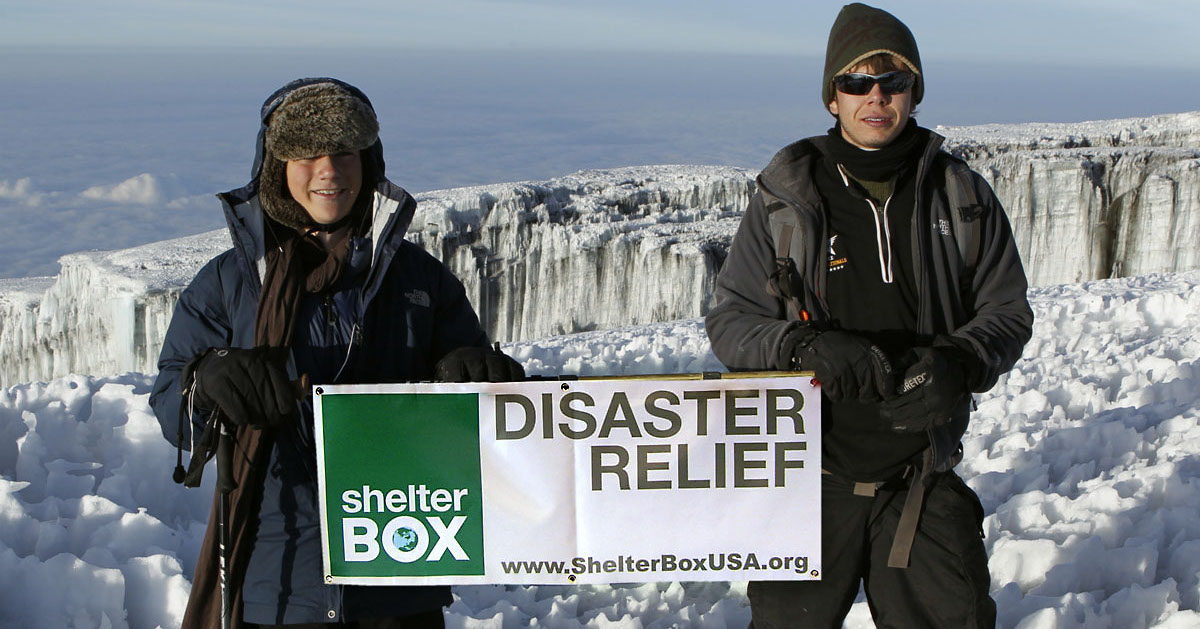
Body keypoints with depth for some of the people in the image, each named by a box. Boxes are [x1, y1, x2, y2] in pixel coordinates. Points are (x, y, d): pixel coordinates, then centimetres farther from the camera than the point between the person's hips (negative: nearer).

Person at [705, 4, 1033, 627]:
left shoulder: (963, 197, 2)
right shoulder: (783, 202, -2)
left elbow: (1008, 311, 7)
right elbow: (729, 320, -2)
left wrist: (961, 363, -16)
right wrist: (805, 347, -23)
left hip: (924, 481, 1)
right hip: (811, 478, -1)